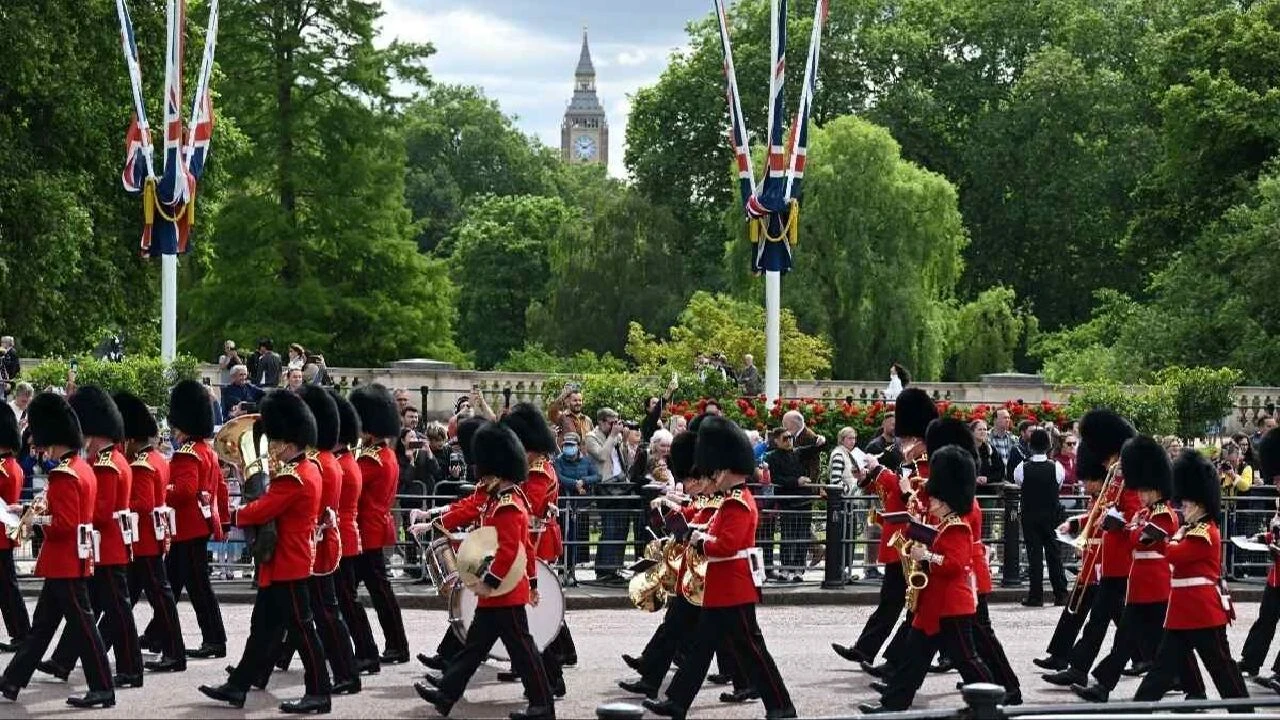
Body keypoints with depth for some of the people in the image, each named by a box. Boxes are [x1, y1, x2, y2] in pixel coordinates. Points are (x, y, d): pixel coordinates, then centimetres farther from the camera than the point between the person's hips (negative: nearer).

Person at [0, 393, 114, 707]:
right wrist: (46, 511, 9)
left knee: (81, 624, -5)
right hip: (71, 559, 10)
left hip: (66, 560, -10)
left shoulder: (64, 475, -20)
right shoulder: (82, 468, 12)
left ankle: (103, 689, 0)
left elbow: (64, 525, -24)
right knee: (42, 623, 14)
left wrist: (37, 518, -10)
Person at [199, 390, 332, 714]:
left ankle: (318, 693, 3)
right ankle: (238, 686, 19)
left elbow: (260, 511, -22)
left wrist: (233, 515, -4)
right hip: (285, 562, 10)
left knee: (300, 628, -3)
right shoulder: (308, 470, 11)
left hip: (287, 565, -10)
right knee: (262, 626, 13)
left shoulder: (293, 478, -21)